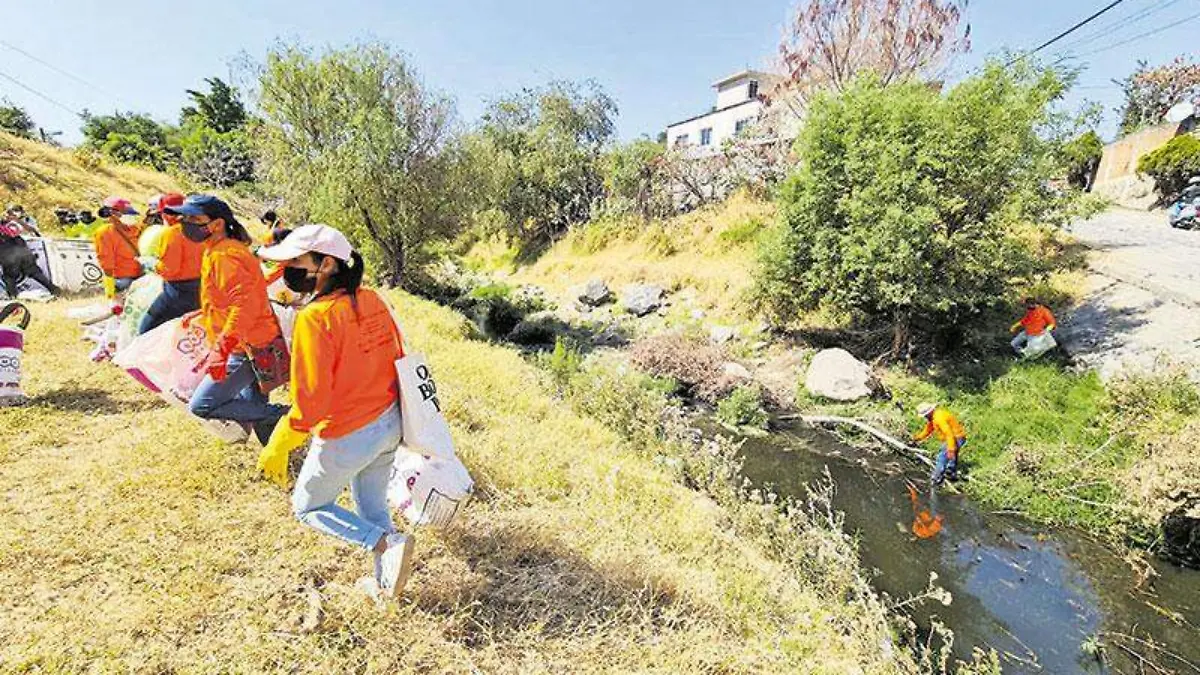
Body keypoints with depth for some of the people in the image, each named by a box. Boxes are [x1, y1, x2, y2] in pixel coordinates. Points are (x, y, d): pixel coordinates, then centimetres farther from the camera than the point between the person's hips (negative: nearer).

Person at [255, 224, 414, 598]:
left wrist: (277, 448, -8)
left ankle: (388, 543, 5)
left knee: (308, 507, 21)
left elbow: (310, 401, -23)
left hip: (345, 438, -7)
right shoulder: (373, 301, -3)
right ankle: (386, 584, 39)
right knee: (372, 508, 26)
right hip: (389, 426, 7)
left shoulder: (315, 317, -23)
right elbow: (398, 359, 6)